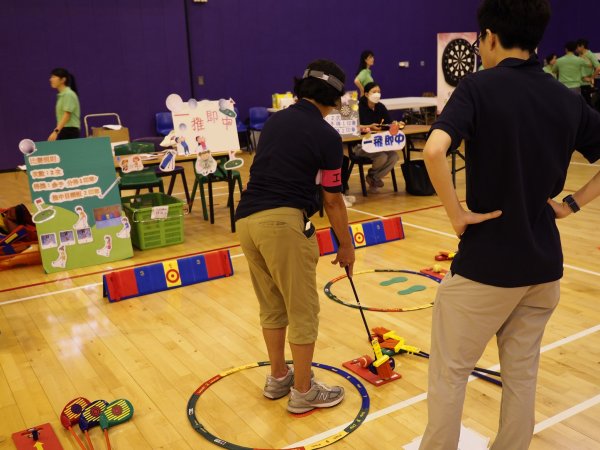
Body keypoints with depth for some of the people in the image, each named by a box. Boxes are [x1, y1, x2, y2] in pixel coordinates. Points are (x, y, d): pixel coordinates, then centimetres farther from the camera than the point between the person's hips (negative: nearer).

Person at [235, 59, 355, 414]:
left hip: (246, 219, 7)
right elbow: (332, 200, 2)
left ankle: (278, 378, 37)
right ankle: (303, 391, 22)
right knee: (304, 311, 9)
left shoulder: (274, 121, 16)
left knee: (272, 306, 22)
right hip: (283, 223, -7)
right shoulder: (327, 136, -2)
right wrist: (347, 245, 13)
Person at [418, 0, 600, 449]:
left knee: (450, 372, 12)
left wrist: (457, 214, -17)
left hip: (485, 263, -5)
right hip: (544, 263, 6)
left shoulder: (479, 87, -11)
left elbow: (434, 150, -28)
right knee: (522, 373, 20)